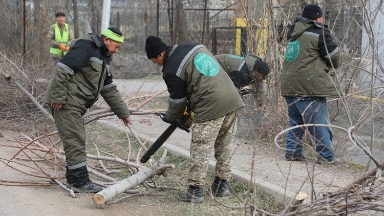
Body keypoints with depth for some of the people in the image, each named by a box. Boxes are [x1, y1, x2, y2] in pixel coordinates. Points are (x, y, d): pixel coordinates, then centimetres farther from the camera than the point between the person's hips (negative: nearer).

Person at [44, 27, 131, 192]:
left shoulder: (104, 57, 17)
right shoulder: (86, 48, -15)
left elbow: (109, 89, 22)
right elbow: (62, 69, -24)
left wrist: (123, 113, 19)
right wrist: (58, 98, -24)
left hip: (76, 104, 10)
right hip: (65, 103, -10)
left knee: (77, 141, 14)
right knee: (75, 141, -9)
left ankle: (73, 177, 23)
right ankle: (80, 181, -5)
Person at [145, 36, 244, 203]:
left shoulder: (171, 70, -7)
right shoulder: (194, 46, 14)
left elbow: (177, 101, 1)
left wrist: (169, 118, 22)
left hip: (210, 108, -8)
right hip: (232, 98, 8)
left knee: (201, 149, 0)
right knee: (225, 146, 17)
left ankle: (195, 191, 3)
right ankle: (222, 185, 26)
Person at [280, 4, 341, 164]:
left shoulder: (295, 34, 17)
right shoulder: (319, 33, -7)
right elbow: (333, 55, -4)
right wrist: (333, 65, 17)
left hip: (290, 84, 8)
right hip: (309, 86, -8)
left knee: (295, 120, 15)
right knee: (319, 122, -3)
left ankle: (292, 151, 14)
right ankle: (326, 156, -3)